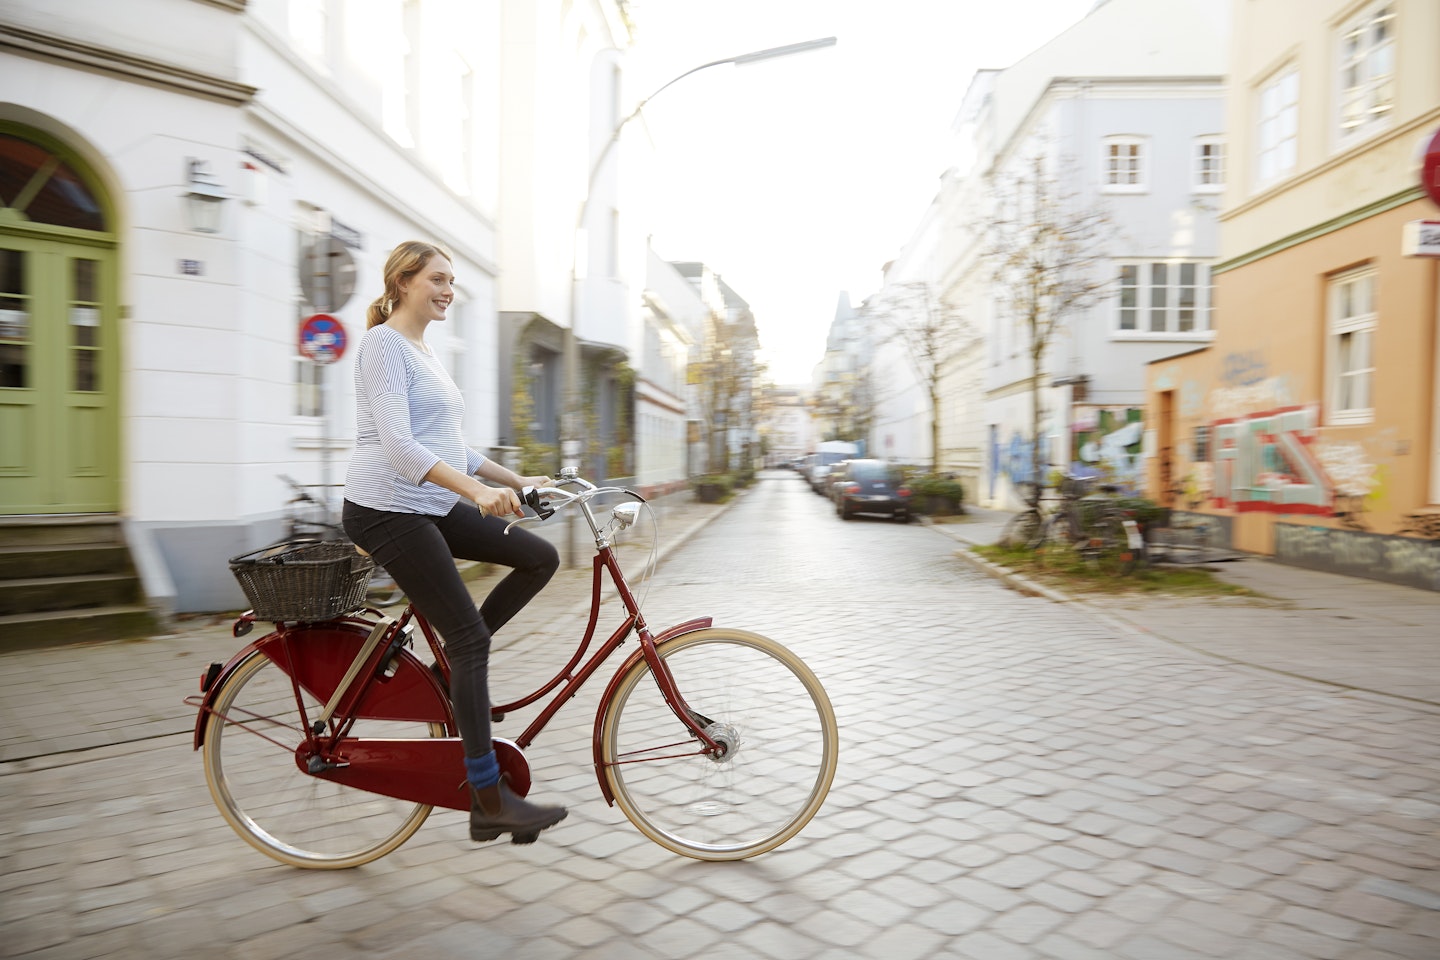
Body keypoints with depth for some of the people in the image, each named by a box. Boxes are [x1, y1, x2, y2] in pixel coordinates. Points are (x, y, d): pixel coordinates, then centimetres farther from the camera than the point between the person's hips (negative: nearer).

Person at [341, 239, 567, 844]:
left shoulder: (426, 352, 18)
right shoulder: (384, 342, -10)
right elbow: (399, 444, -24)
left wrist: (516, 480, 13)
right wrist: (477, 491, -35)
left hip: (434, 506, 9)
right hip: (387, 511, -9)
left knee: (541, 557, -1)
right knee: (471, 636, -10)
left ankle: (454, 666, 10)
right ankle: (490, 798, -2)